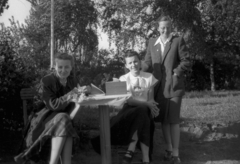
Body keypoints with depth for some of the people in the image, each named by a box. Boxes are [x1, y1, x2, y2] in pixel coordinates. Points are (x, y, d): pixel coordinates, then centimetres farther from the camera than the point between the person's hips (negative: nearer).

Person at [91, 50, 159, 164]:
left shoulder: (149, 77, 8)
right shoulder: (123, 79, 5)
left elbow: (151, 99, 5)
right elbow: (128, 100, -7)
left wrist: (151, 107, -19)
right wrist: (146, 104, -19)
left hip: (145, 109, 1)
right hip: (130, 109, -1)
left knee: (142, 111, -36)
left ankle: (131, 150, -34)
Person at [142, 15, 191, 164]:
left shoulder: (178, 40, -1)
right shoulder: (152, 43, 10)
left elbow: (186, 62, -5)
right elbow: (148, 63, 13)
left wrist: (175, 73, -15)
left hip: (174, 86, -4)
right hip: (159, 86, 4)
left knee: (174, 120, -4)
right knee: (164, 120, 11)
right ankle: (169, 149, 25)